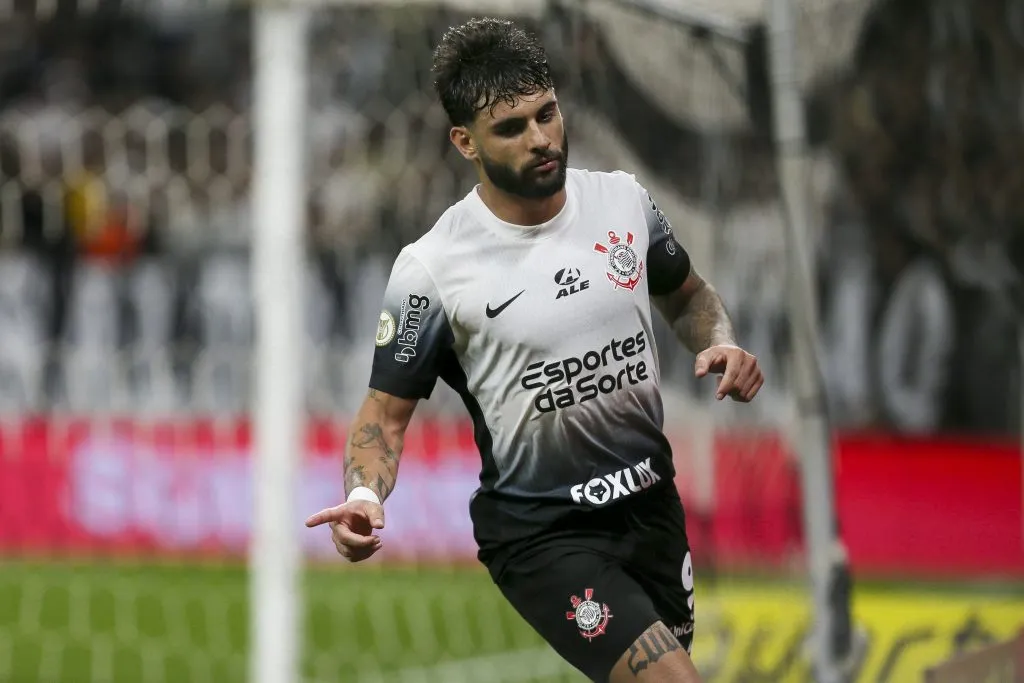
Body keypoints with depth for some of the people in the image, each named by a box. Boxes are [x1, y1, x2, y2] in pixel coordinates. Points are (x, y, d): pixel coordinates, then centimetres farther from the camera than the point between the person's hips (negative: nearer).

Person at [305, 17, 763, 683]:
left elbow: (686, 294, 18)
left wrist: (721, 343, -3)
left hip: (651, 503, 6)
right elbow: (386, 411, -6)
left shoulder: (625, 200, -1)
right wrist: (364, 498, -26)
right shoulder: (431, 270, -14)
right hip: (539, 534, -6)